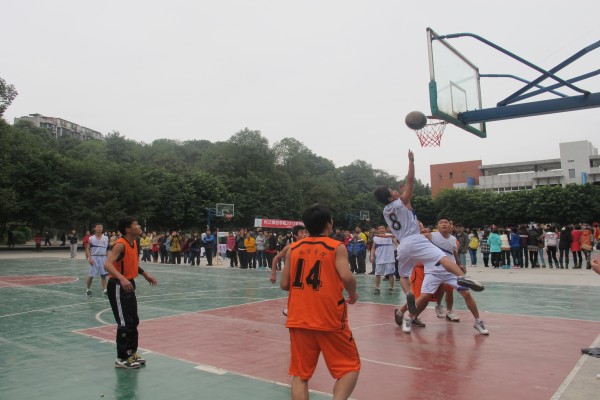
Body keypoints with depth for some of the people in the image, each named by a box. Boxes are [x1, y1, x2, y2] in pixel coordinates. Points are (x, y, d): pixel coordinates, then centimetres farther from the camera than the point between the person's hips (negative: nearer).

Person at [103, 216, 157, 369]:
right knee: (125, 323, -6)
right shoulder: (120, 244, -21)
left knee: (134, 322, 15)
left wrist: (145, 275, 19)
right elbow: (107, 264, -34)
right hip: (117, 286, -9)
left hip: (129, 285, 9)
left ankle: (131, 352, 27)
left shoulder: (134, 243, 6)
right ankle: (121, 358, 6)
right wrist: (122, 279, -48)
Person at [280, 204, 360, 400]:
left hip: (299, 320, 4)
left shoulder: (293, 248, 6)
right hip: (330, 320, -3)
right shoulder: (337, 247, -5)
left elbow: (284, 284, 5)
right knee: (350, 367, 12)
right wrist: (353, 295, 1)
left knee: (300, 374, 13)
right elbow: (347, 277, -19)